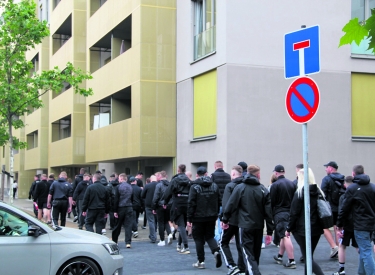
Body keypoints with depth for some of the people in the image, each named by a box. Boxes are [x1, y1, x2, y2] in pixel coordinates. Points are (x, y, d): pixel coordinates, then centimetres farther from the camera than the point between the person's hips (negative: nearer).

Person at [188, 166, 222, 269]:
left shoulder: (194, 187, -9)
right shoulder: (214, 186, 5)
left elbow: (191, 204, -11)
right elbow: (219, 202, 8)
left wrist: (189, 218, -6)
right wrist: (216, 214, 17)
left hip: (198, 218, -4)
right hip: (211, 217, 4)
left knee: (199, 239, 6)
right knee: (210, 236, 16)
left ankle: (201, 261, 9)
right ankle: (216, 251, -10)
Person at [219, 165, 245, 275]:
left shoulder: (230, 186, -10)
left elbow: (226, 204, -16)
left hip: (232, 220, -5)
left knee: (223, 242, 9)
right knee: (240, 245, 13)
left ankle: (232, 265, -5)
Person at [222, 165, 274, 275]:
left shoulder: (239, 188, -5)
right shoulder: (264, 190, -1)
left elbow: (230, 205, -4)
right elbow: (268, 212, -2)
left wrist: (225, 219, 10)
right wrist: (270, 231, 2)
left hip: (245, 226, -3)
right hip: (259, 226, 3)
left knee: (248, 254, -4)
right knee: (256, 253, 18)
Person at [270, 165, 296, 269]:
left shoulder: (275, 185, -10)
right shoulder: (292, 184, 8)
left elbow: (271, 201, -9)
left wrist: (270, 214, 1)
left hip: (279, 213, -7)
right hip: (290, 212, 7)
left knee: (285, 236, -9)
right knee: (284, 235, 19)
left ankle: (291, 261, -14)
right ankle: (279, 257, 32)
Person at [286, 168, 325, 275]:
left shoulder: (299, 193, -11)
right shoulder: (319, 192, 7)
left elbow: (294, 213, -11)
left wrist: (289, 229, -2)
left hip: (303, 230, -6)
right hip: (317, 229, 6)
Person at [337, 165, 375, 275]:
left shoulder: (352, 188, -9)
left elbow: (345, 208, -7)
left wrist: (339, 224, 3)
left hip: (360, 225, -6)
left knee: (366, 253, -6)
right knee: (364, 251, 18)